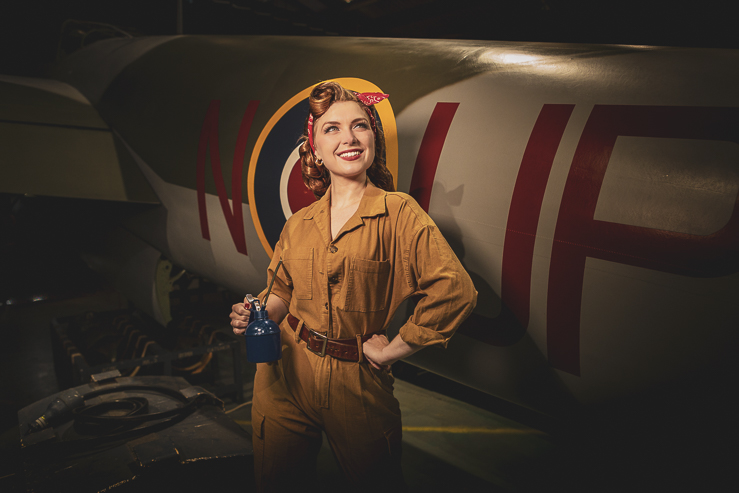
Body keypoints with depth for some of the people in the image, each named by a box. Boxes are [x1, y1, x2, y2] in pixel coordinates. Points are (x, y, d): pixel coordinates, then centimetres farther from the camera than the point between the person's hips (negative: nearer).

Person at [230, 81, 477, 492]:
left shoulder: (399, 213, -11)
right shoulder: (299, 225, 2)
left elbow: (456, 292, -21)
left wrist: (392, 350, -13)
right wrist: (257, 315, -6)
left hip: (357, 383, -3)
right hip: (286, 376, 4)